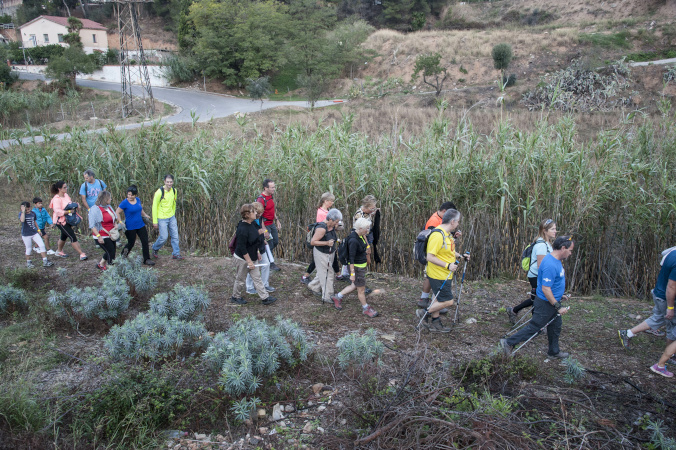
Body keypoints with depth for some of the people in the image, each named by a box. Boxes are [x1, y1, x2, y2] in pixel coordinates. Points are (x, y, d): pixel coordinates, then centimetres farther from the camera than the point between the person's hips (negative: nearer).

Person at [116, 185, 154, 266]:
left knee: (145, 242, 3)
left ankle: (146, 259, 12)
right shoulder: (125, 203, -14)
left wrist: (145, 215, 14)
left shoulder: (138, 200, 3)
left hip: (141, 225, 5)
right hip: (130, 227, -5)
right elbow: (117, 213, -9)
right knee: (131, 243, 7)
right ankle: (122, 257, 33)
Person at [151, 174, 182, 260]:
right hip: (162, 218, -6)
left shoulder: (174, 190, 1)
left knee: (175, 236, 5)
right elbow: (154, 207, -13)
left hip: (172, 217, 6)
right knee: (164, 237, -1)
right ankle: (155, 249, 25)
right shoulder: (159, 192, -18)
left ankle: (176, 254, 15)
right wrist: (155, 221, -13)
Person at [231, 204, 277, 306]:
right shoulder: (242, 229, -28)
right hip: (242, 259, -9)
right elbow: (242, 248, -26)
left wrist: (258, 252, 17)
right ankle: (235, 297, 31)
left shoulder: (251, 225, 0)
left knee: (257, 278, 12)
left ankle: (265, 298, 17)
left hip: (252, 257, 9)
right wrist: (249, 262, -22)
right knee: (241, 279, 10)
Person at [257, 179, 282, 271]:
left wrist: (277, 220, 18)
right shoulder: (261, 199, -24)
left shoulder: (271, 195, 4)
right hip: (265, 224, -9)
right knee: (270, 244, 2)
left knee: (276, 241, 17)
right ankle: (271, 264, 17)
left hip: (272, 223, 9)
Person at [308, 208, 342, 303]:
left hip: (330, 253, 9)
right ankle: (327, 296, 11)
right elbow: (313, 242, -26)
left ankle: (313, 285, 44)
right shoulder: (322, 228, -29)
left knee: (325, 272, 21)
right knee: (327, 274, -1)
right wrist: (327, 243, -32)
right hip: (321, 254, -9)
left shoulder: (332, 226, -3)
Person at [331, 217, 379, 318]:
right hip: (356, 267, -9)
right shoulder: (353, 240, -28)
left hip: (362, 265, 9)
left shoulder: (360, 235, -3)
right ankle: (366, 308, 28)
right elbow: (351, 258, -25)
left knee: (355, 286, 23)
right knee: (361, 289, 9)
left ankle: (337, 297, 37)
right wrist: (352, 274, -23)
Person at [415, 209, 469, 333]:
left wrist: (460, 256, 9)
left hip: (445, 275, 10)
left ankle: (435, 324, 28)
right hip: (438, 275, -10)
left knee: (438, 299, 17)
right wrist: (448, 265, -27)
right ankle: (424, 313, 9)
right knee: (448, 301, -6)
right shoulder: (438, 235, -24)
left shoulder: (448, 233, 9)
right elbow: (430, 257, -27)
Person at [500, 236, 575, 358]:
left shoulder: (556, 260, 5)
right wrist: (558, 307, -24)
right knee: (533, 327, -2)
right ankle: (508, 343, 6)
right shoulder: (550, 265, -28)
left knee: (555, 326, 21)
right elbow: (545, 289, -29)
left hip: (552, 302, 10)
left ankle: (554, 351, 37)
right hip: (546, 303, -10)